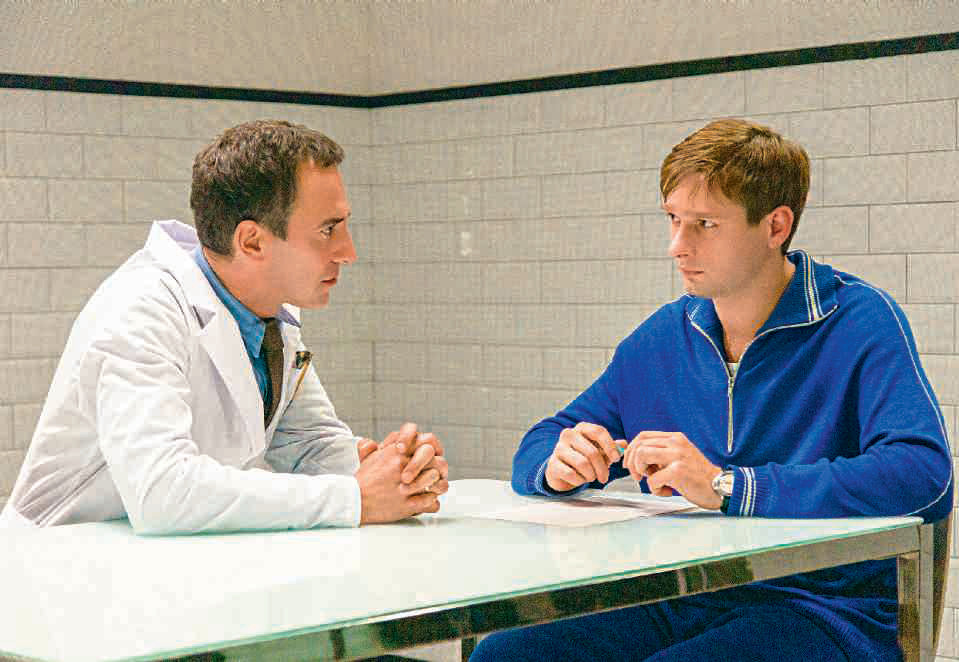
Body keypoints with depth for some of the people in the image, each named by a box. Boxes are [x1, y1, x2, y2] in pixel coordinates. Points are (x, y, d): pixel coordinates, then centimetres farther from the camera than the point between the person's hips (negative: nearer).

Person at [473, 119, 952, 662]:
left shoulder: (858, 321, -6)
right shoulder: (662, 337, 12)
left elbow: (924, 475, -23)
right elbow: (538, 450, 21)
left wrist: (726, 486, -24)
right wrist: (559, 464, -7)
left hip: (822, 611, -5)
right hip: (679, 605, 6)